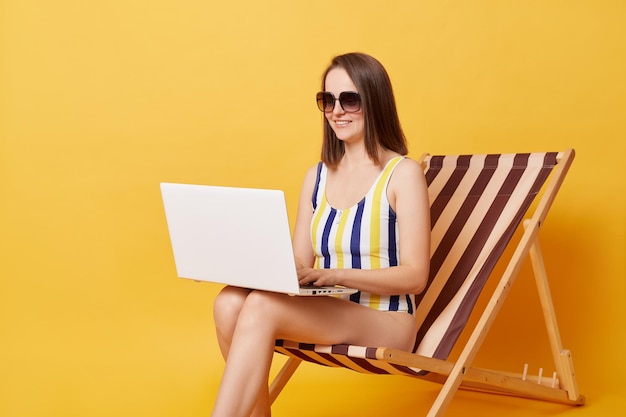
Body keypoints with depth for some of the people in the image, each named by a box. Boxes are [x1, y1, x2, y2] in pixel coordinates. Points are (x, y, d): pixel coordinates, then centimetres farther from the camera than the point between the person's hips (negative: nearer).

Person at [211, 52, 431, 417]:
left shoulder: (403, 173, -2)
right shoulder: (317, 177, 15)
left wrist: (334, 275, -20)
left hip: (385, 323, -5)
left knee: (261, 306, -29)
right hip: (325, 313, 5)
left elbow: (415, 276, -8)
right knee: (231, 301, -24)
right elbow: (299, 264, 12)